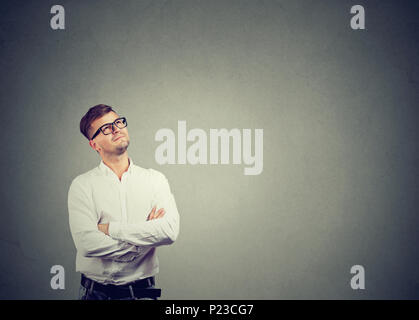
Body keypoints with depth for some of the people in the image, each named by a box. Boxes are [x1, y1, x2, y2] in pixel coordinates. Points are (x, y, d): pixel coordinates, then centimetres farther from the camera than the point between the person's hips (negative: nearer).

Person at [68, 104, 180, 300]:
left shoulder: (154, 179, 2)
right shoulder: (82, 185, -3)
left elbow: (170, 231, -13)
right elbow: (87, 243, -16)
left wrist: (111, 229, -14)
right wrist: (145, 240, -12)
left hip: (142, 291, 1)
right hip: (96, 292, -1)